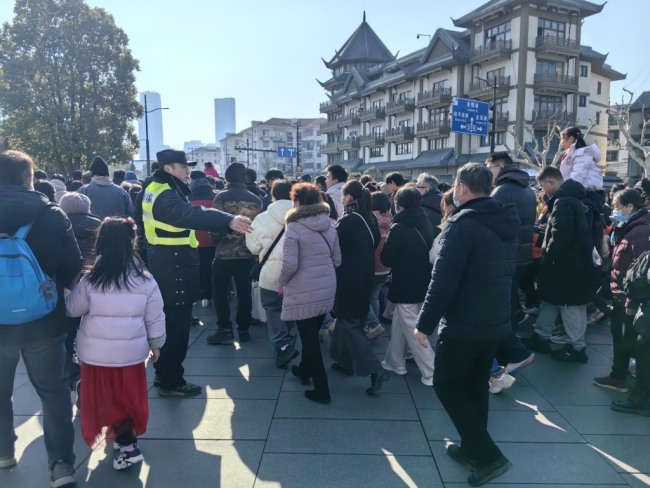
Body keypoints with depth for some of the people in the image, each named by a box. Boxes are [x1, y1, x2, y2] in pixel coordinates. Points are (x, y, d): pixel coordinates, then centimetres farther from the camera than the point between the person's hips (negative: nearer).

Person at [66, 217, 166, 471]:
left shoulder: (91, 280, -13)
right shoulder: (145, 280, -8)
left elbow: (72, 309, 3)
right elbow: (155, 318, -2)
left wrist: (75, 288, 20)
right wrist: (156, 344, 12)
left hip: (97, 352, -1)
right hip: (132, 350, 2)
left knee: (107, 398, 12)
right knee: (128, 396, 18)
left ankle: (128, 446, 10)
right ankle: (126, 434, 33)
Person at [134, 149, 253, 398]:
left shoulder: (152, 190, 11)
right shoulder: (165, 196, -23)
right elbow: (192, 214, -41)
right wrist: (229, 220, -53)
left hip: (162, 263, 11)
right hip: (174, 266, -11)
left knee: (167, 321, 20)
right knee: (176, 325, -1)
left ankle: (163, 372, 34)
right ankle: (171, 382, 10)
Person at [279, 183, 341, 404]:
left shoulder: (294, 228, -13)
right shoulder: (329, 225, 5)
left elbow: (290, 264, -18)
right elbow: (337, 259, 10)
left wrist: (281, 283, -1)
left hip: (305, 292, -6)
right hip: (327, 289, 6)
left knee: (309, 338, 4)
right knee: (312, 334, 23)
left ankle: (321, 390, 10)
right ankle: (305, 370, 43)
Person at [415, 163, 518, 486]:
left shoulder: (463, 224, -20)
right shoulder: (507, 223, 7)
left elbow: (443, 280, -23)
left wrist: (425, 323, -17)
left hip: (464, 323, -8)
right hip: (497, 321, 8)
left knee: (446, 385, 7)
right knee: (476, 385, 20)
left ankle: (487, 455, 5)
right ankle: (473, 448, 33)